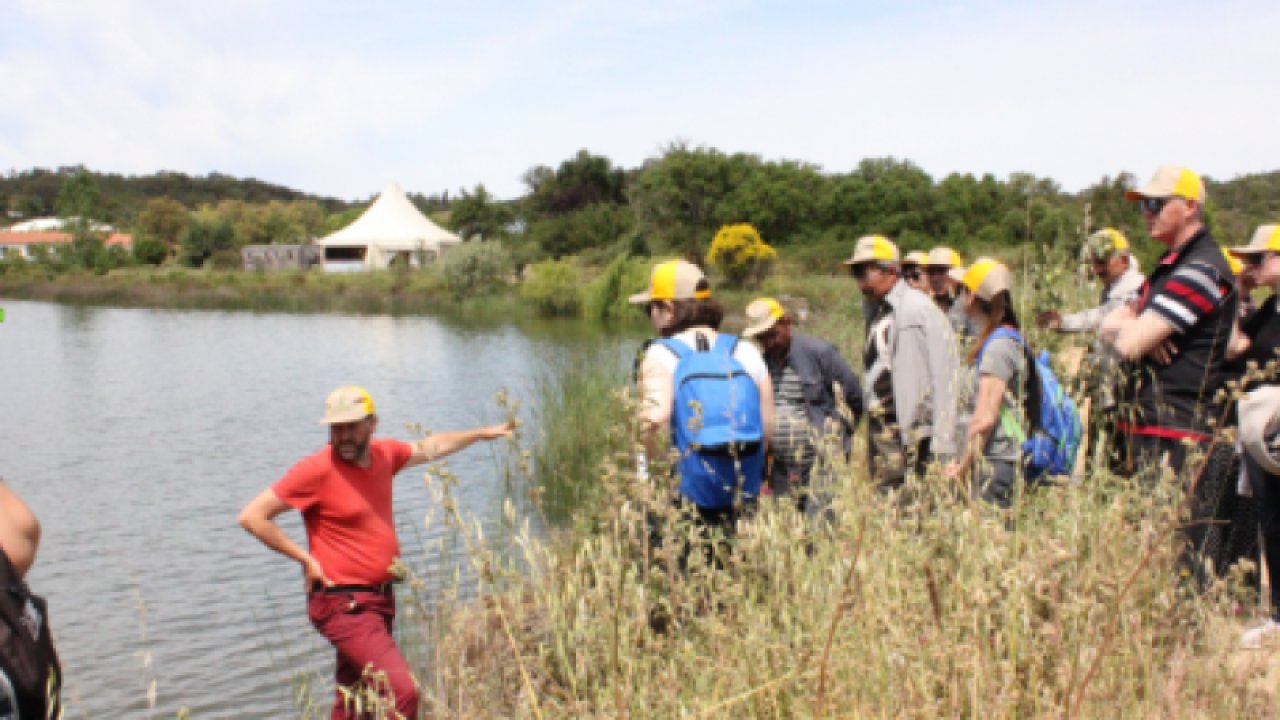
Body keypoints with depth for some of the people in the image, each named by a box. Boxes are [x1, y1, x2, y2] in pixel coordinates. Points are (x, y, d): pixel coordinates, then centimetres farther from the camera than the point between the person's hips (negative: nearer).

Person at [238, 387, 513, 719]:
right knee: (402, 692, -20)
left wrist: (484, 433, 34)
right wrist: (305, 558, -13)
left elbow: (428, 448, 25)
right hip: (344, 605, -8)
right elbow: (251, 516, -13)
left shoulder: (383, 454, 5)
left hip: (380, 601, 8)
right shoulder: (317, 469, -15)